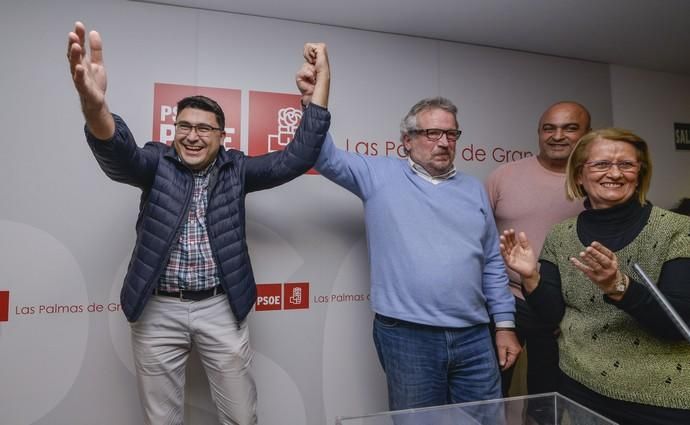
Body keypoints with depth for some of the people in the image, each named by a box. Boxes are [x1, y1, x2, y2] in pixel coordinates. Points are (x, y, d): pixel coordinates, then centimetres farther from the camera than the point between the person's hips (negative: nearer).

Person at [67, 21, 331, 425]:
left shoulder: (236, 169, 1)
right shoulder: (156, 164, -1)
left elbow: (297, 157, -7)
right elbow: (118, 153, -23)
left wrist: (322, 79, -10)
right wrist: (94, 104, -48)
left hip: (221, 309, 0)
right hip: (158, 311, 0)